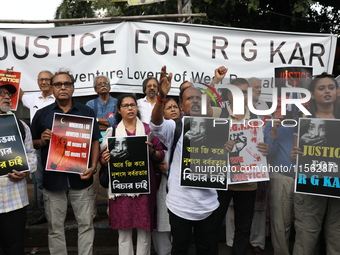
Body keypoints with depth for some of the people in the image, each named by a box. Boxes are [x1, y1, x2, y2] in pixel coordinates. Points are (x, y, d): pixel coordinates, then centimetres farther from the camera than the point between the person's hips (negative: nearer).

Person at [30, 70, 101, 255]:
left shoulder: (87, 112, 4)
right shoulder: (42, 114, 5)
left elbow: (95, 141, 4)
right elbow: (32, 144, 10)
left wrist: (93, 167, -9)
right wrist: (42, 141, -13)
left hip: (81, 177, 0)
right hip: (53, 178, 1)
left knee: (86, 224, 9)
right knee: (55, 227, 12)